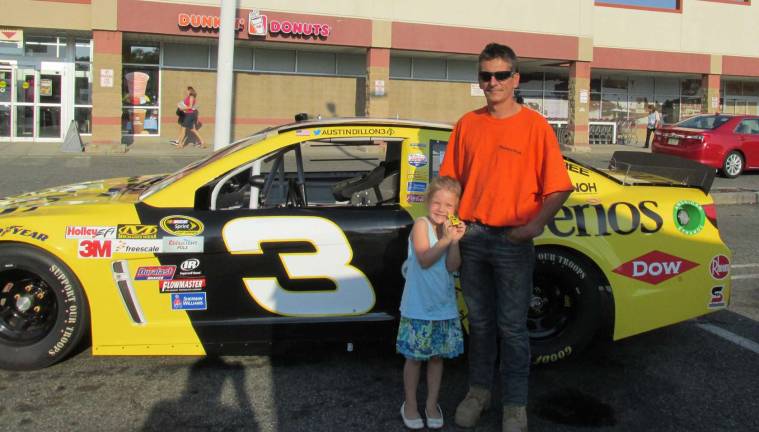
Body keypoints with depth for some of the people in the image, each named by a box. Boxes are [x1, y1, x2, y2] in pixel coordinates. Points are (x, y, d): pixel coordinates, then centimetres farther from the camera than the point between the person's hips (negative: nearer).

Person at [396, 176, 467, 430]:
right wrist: (446, 239, -26)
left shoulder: (450, 228, 3)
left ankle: (432, 404, 29)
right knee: (414, 357, 6)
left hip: (444, 306, 5)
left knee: (437, 356, 14)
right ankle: (410, 405, 23)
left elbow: (452, 266, -7)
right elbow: (424, 259, -20)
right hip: (418, 307, -5)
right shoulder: (421, 225, -11)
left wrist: (456, 241, -19)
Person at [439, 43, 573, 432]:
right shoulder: (467, 125, 6)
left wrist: (536, 224, -22)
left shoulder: (534, 125, -5)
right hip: (472, 236, 4)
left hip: (513, 240, -3)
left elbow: (558, 187, -7)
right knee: (479, 321, 15)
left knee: (512, 327, 5)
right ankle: (479, 390, 31)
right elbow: (451, 180, 11)